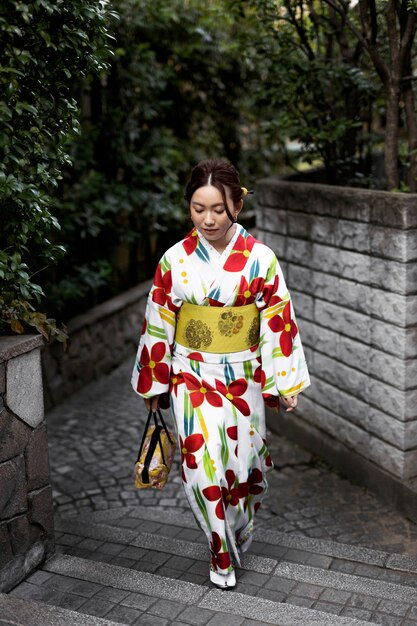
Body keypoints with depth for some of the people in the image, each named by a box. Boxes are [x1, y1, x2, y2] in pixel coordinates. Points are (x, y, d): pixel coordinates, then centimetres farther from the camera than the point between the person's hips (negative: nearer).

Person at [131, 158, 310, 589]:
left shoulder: (259, 258, -10)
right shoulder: (175, 259, -6)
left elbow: (278, 321, -6)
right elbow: (158, 324, 1)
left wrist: (286, 382, -6)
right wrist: (153, 383, 6)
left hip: (244, 378, 0)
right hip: (193, 379, 0)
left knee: (243, 461, 13)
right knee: (202, 463, -5)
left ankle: (240, 525, 45)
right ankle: (221, 552, 17)